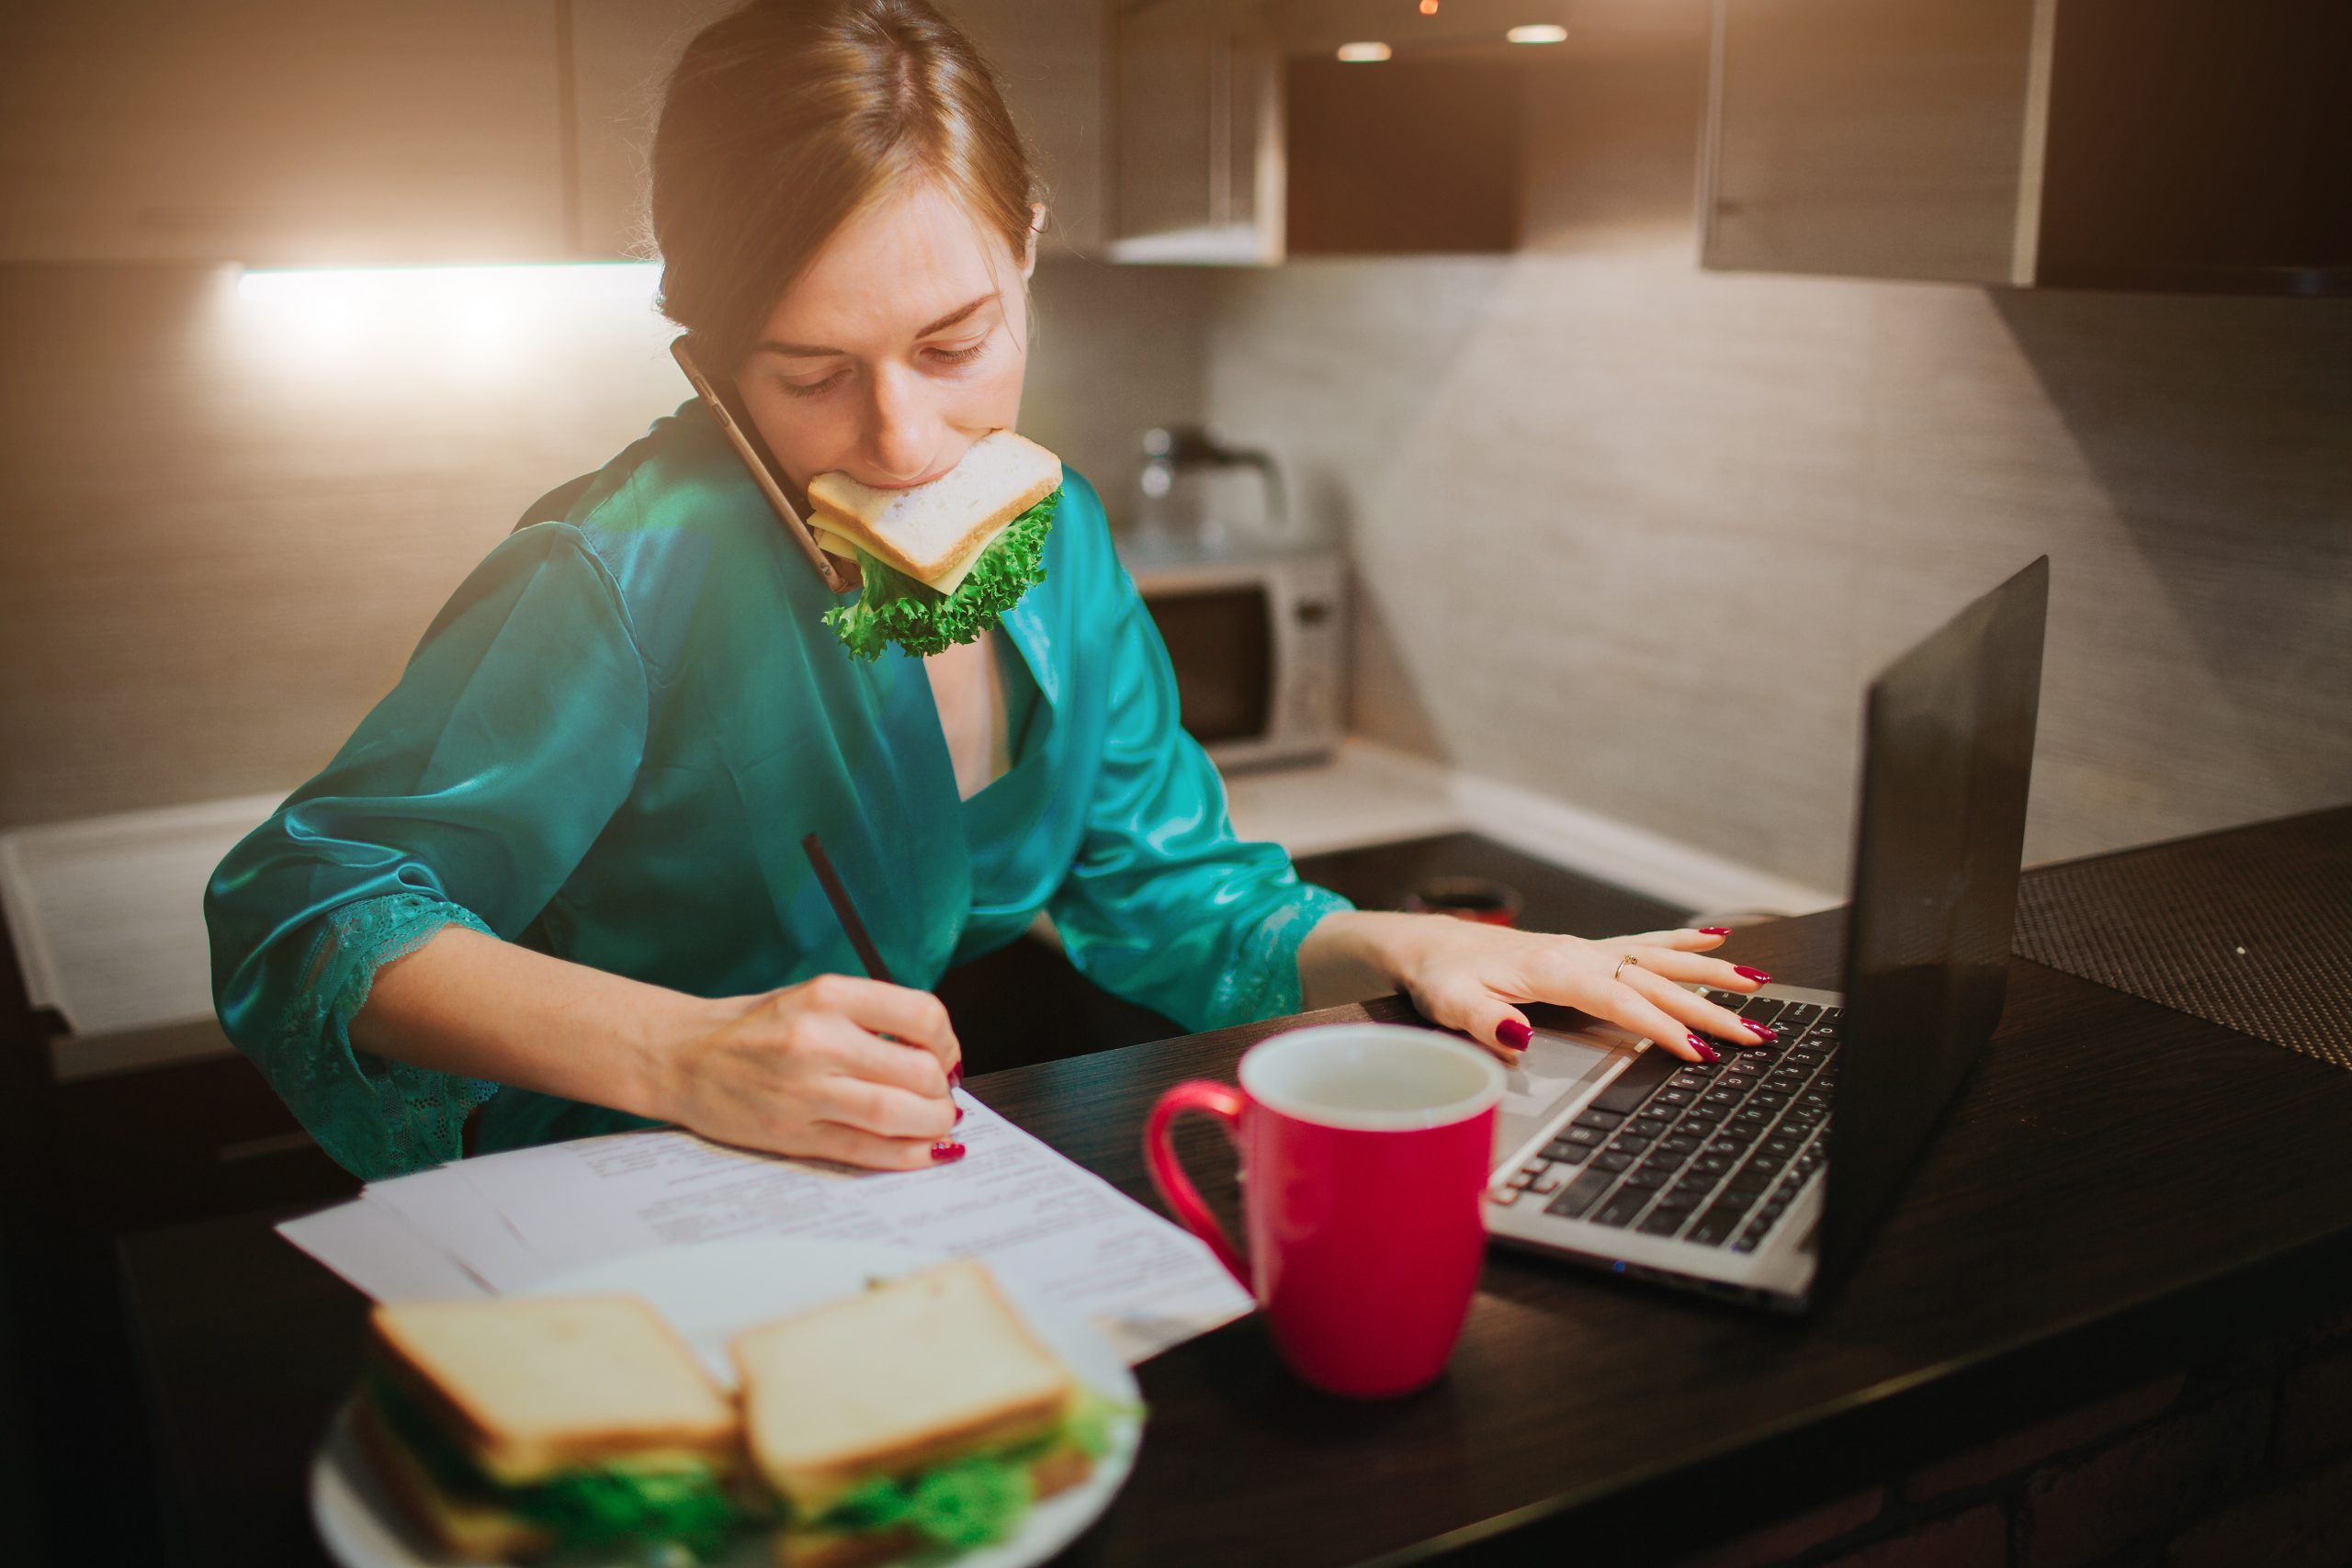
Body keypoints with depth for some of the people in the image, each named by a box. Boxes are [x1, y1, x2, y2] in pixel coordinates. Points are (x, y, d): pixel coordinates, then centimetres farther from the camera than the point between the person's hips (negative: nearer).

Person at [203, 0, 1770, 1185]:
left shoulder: (1053, 538, -1)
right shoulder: (637, 574, -23)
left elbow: (1168, 889, 10)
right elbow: (306, 907, -20)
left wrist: (1385, 943, -8)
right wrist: (683, 1055, -34)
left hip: (905, 1207, 6)